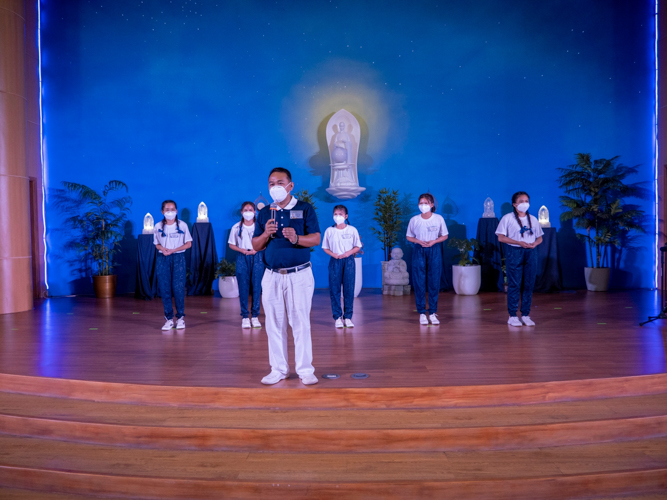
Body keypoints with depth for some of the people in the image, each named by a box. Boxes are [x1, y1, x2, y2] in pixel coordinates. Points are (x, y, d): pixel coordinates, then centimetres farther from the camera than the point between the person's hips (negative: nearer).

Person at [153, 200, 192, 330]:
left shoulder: (182, 225, 1)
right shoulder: (158, 226, 6)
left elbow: (188, 243, 0)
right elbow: (157, 243, 12)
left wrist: (174, 250, -12)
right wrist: (162, 248, -11)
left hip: (178, 258, -2)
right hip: (163, 259, 2)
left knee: (178, 288, -5)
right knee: (164, 289, 1)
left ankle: (180, 317, 6)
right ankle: (169, 318, 9)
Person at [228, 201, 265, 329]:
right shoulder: (236, 227, 4)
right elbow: (231, 244, 7)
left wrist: (256, 250, -13)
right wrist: (243, 250, -9)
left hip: (257, 257, 0)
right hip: (242, 258, 1)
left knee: (257, 286, -2)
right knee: (243, 287, -1)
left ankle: (255, 316, 7)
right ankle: (245, 316, 6)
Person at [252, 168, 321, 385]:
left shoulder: (305, 209, 1)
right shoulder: (264, 213, 11)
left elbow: (316, 239, -7)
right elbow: (256, 246, 9)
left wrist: (296, 238, -25)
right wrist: (266, 234, -11)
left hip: (299, 275, -3)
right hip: (272, 275, 4)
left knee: (300, 322, 0)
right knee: (274, 324, 7)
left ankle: (305, 369, 10)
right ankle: (278, 369, 18)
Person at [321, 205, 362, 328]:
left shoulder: (352, 230, 2)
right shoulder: (329, 231, 4)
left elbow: (358, 246, 6)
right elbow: (325, 247, 7)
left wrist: (348, 253, -11)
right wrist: (334, 254, -10)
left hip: (348, 261, 0)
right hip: (334, 261, 0)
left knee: (349, 289, 0)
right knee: (334, 289, -1)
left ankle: (348, 317, 7)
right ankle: (337, 317, 6)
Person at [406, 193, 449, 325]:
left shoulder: (439, 218, -1)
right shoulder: (414, 220, 0)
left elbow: (444, 236, 6)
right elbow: (409, 237, 7)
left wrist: (433, 241, -12)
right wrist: (419, 241, -12)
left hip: (434, 251, 0)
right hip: (419, 251, 0)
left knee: (434, 282, 2)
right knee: (419, 282, -1)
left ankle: (433, 313, 11)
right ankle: (422, 313, 8)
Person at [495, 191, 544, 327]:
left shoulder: (533, 219, 13)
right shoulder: (507, 218, -2)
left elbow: (539, 238, 16)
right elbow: (501, 237, -8)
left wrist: (535, 243, -8)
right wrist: (519, 242, -17)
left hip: (530, 252, 5)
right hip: (514, 252, -4)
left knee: (529, 284, 4)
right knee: (514, 284, -4)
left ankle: (526, 315, 13)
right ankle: (512, 316, 3)